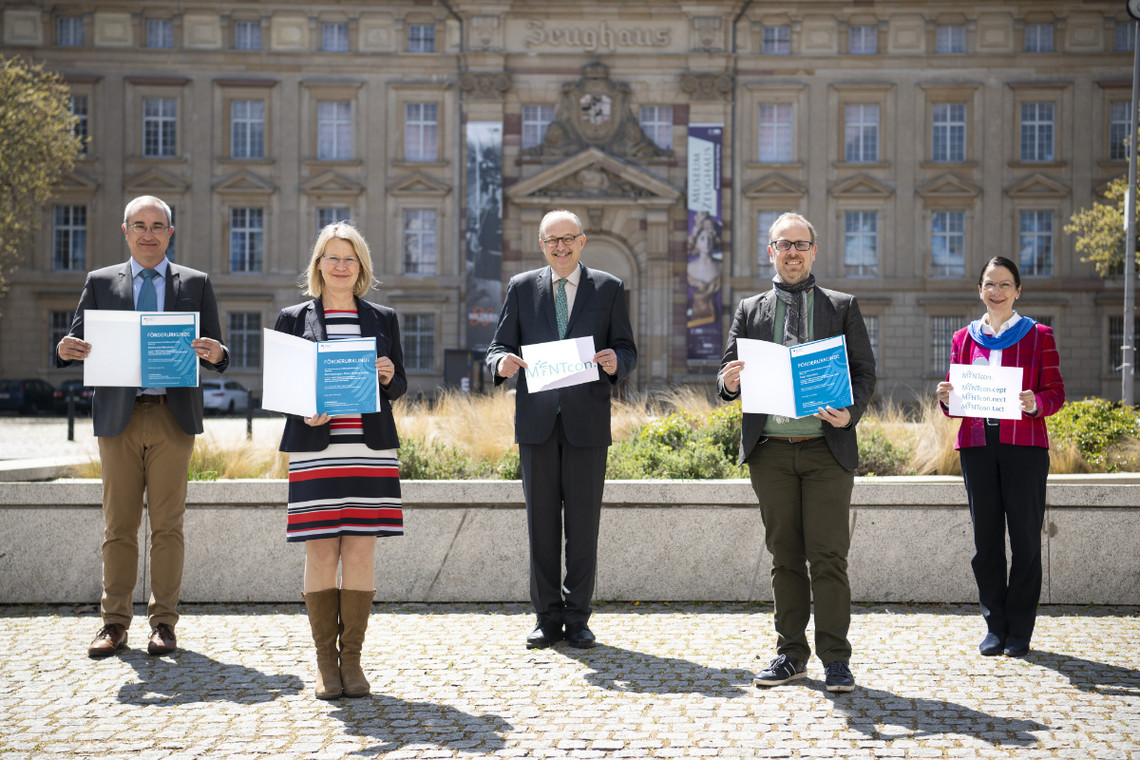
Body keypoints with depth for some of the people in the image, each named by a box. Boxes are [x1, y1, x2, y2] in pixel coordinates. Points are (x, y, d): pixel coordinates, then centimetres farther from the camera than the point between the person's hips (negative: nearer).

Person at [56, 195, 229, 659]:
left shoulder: (196, 284, 10)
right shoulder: (100, 283, 11)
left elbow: (216, 355, 7)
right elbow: (77, 342, 8)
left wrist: (214, 355, -16)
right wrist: (67, 351, -15)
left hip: (173, 416, -1)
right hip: (118, 416, 1)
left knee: (168, 525, 1)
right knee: (118, 525, 4)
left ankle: (164, 623, 8)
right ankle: (115, 623, 11)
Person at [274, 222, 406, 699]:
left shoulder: (382, 319, 13)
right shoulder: (293, 319, 9)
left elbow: (400, 388, 14)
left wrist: (388, 376, -9)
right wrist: (304, 408, -13)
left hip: (370, 449, 1)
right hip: (315, 451, -1)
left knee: (361, 553, 0)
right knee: (321, 553, -2)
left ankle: (352, 658, 8)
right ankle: (325, 661, 8)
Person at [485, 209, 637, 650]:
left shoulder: (608, 289, 8)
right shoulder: (522, 288, 11)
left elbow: (627, 350, 7)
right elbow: (499, 346, 9)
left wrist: (617, 363, -16)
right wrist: (501, 363, -14)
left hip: (587, 423, -1)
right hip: (537, 422, 1)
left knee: (583, 524, 1)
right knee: (541, 523, 4)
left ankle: (577, 618, 11)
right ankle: (548, 618, 12)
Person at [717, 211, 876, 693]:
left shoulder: (843, 307, 10)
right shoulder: (750, 310, 14)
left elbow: (864, 372, 6)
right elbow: (728, 374, 10)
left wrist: (851, 412, -13)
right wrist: (730, 382, -14)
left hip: (827, 449, -2)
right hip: (771, 451, 2)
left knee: (828, 557, -4)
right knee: (785, 557, 7)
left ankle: (835, 658, 2)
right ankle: (790, 654, 14)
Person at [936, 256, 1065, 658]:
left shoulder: (1038, 335, 7)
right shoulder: (964, 338, 15)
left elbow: (1056, 392, 3)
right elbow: (954, 397, 16)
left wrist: (1035, 403, -18)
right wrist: (946, 398, -7)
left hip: (1024, 444, -2)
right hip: (976, 444, 2)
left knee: (1024, 535, -2)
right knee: (985, 536, 3)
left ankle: (1020, 630, 7)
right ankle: (995, 626, 12)